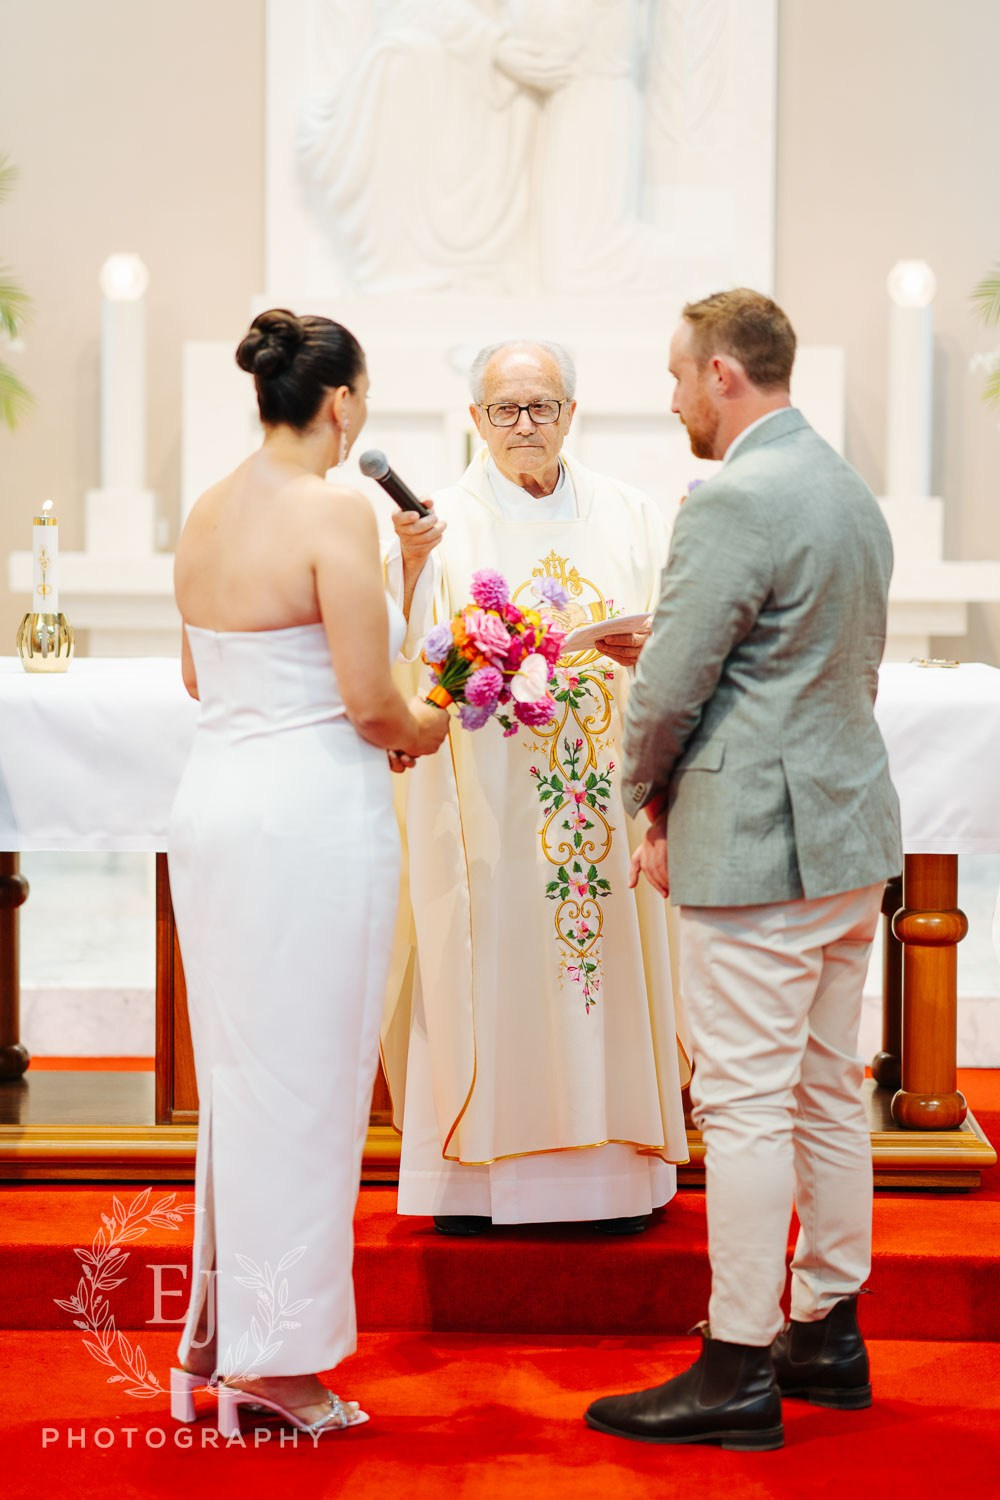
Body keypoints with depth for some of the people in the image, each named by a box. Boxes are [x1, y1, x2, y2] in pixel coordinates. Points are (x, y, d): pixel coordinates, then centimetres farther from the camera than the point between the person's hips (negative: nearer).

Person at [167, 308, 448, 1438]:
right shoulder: (334, 511, -14)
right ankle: (275, 1358, 11)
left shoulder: (204, 513, 9)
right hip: (314, 808, -8)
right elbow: (368, 699, -16)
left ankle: (218, 1333, 27)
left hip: (212, 802, 8)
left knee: (238, 1073, 17)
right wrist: (421, 730, 3)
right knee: (303, 1079, 2)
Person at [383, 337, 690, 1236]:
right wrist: (414, 564, -20)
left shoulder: (626, 516, 10)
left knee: (609, 958, 4)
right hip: (487, 790, -2)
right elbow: (410, 659, -6)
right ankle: (474, 1169, 8)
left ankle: (616, 1164, 13)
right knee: (487, 966, -1)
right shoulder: (446, 521, 2)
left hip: (605, 785, 2)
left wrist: (643, 649, -12)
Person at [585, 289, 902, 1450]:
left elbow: (668, 690, -17)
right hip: (850, 835, 10)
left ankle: (738, 1373, 4)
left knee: (745, 1106, -3)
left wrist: (654, 807, 2)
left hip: (756, 847, -10)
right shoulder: (852, 493, 13)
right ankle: (828, 1333, 26)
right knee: (827, 1094, 16)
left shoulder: (735, 500, -17)